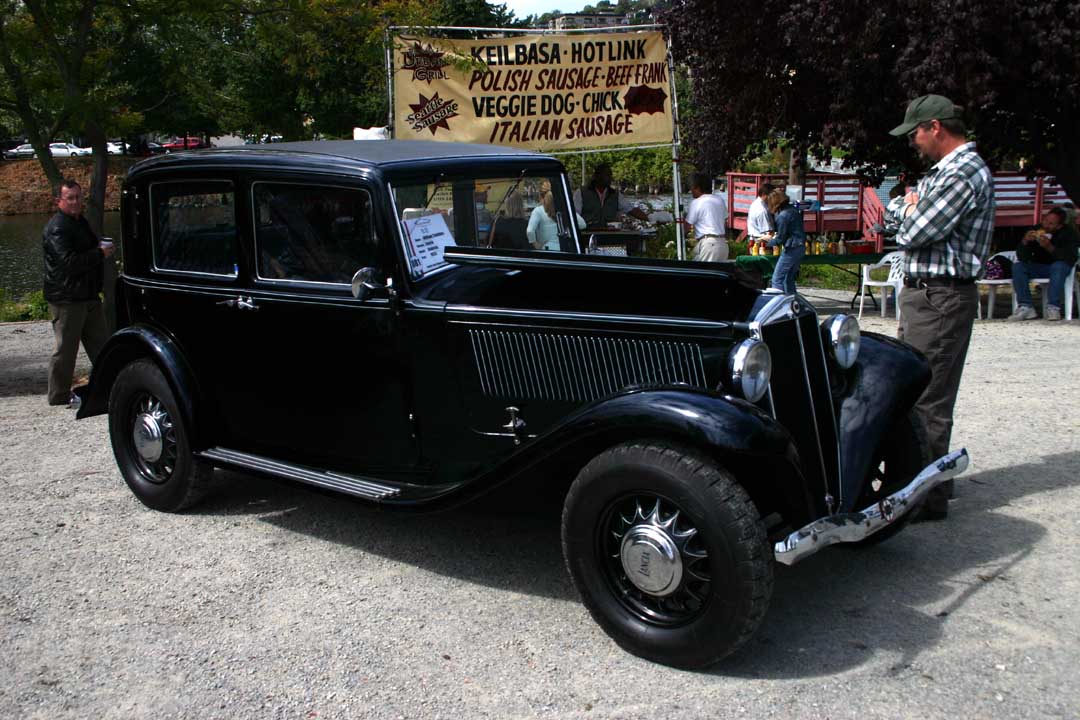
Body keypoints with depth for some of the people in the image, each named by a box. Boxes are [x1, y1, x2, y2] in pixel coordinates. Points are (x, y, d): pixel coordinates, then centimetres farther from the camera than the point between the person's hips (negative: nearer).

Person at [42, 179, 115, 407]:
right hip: (66, 299, -9)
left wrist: (103, 249, 14)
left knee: (100, 344, 12)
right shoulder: (56, 228, -14)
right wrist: (100, 253, -18)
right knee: (66, 348, -1)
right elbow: (69, 261, -25)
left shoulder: (81, 222, 17)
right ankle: (60, 395, 9)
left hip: (89, 295, 9)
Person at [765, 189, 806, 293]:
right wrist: (774, 237, 13)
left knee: (777, 279, -5)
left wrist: (769, 242, 4)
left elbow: (780, 239, -14)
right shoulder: (792, 209, 10)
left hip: (791, 249, -9)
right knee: (789, 279, 17)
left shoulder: (783, 215, -18)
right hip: (800, 247, 9)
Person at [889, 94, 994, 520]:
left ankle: (929, 499, 0)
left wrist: (911, 210, 0)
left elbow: (912, 233, -19)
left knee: (927, 401, -7)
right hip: (925, 294, 11)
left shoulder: (963, 174, -17)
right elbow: (909, 233, 18)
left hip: (940, 298, -11)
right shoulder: (948, 170, 17)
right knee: (917, 393, 18)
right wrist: (915, 211, -2)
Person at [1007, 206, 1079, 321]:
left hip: (1061, 268, -3)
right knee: (1017, 266, -20)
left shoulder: (1069, 232, -13)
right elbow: (1022, 258, -9)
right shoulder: (1035, 231, -7)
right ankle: (1025, 307, -28)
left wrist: (1050, 247, -37)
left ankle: (1053, 308, -36)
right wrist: (1025, 242, -29)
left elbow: (1071, 258, -26)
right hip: (1039, 268, 3)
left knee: (1058, 266, -35)